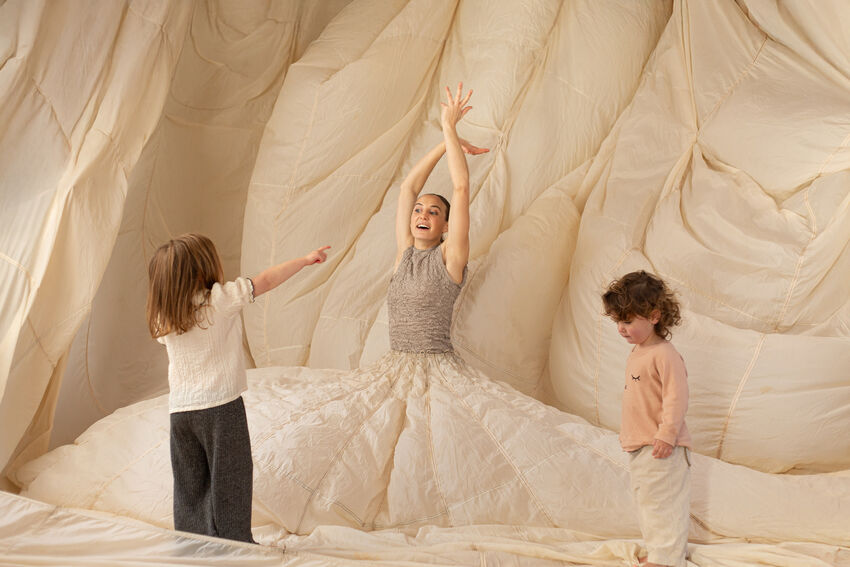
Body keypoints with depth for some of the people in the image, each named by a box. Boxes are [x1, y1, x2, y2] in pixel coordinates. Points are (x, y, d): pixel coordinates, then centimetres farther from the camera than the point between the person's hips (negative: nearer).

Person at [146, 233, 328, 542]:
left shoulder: (164, 316, 5)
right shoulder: (220, 299, -10)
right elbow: (266, 281, -3)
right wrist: (306, 259, 5)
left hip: (180, 411, 5)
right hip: (221, 405, -5)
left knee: (190, 491, 12)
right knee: (230, 482, 5)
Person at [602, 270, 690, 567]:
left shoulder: (664, 354, -20)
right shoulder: (636, 353, 11)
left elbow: (676, 398, -23)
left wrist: (666, 435, -24)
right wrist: (628, 432, 23)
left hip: (660, 447, -10)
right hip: (638, 445, 10)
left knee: (663, 501, -2)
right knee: (645, 498, 18)